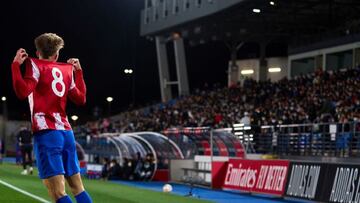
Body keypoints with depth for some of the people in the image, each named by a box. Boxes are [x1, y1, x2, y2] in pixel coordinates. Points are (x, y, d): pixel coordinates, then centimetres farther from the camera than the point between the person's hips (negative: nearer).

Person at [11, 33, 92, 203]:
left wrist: (16, 64, -7)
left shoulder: (35, 64, -1)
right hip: (66, 132, 6)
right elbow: (81, 99, 24)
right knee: (78, 188, 14)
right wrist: (79, 72, 31)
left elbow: (23, 92, -17)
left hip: (46, 133, -6)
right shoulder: (67, 69, 15)